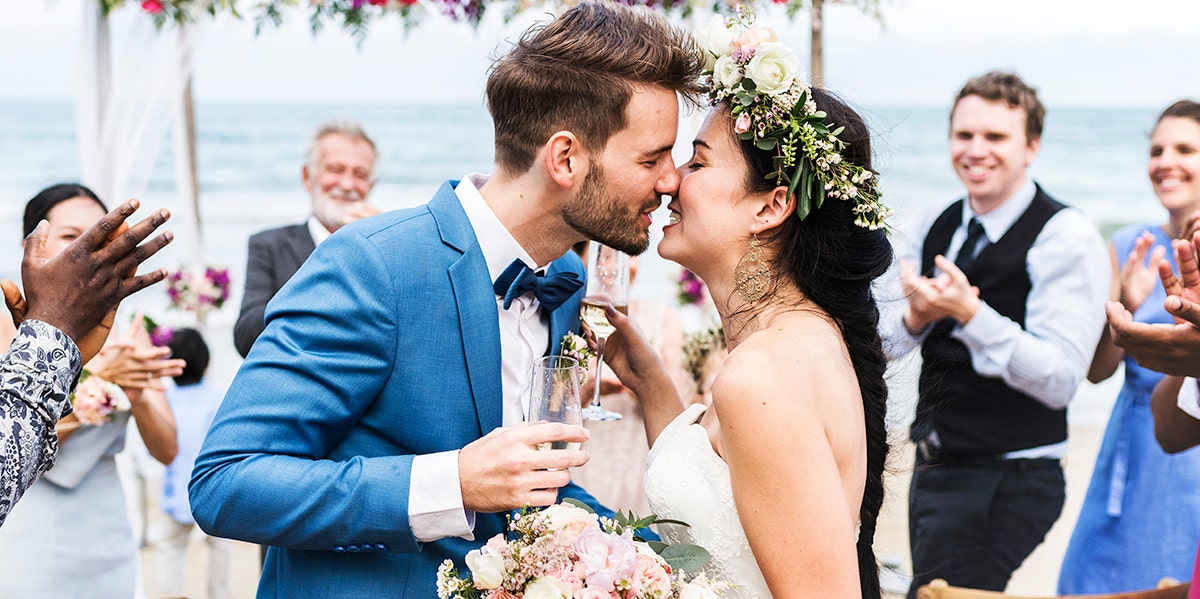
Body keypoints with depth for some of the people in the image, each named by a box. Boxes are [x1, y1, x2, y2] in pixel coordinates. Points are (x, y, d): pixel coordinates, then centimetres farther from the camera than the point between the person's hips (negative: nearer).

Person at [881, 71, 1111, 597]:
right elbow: (883, 345, 10)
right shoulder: (938, 227, 9)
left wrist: (969, 313, -29)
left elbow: (1060, 380, -20)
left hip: (1008, 486, -7)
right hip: (933, 470, 7)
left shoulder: (1066, 237, -13)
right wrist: (916, 315, -12)